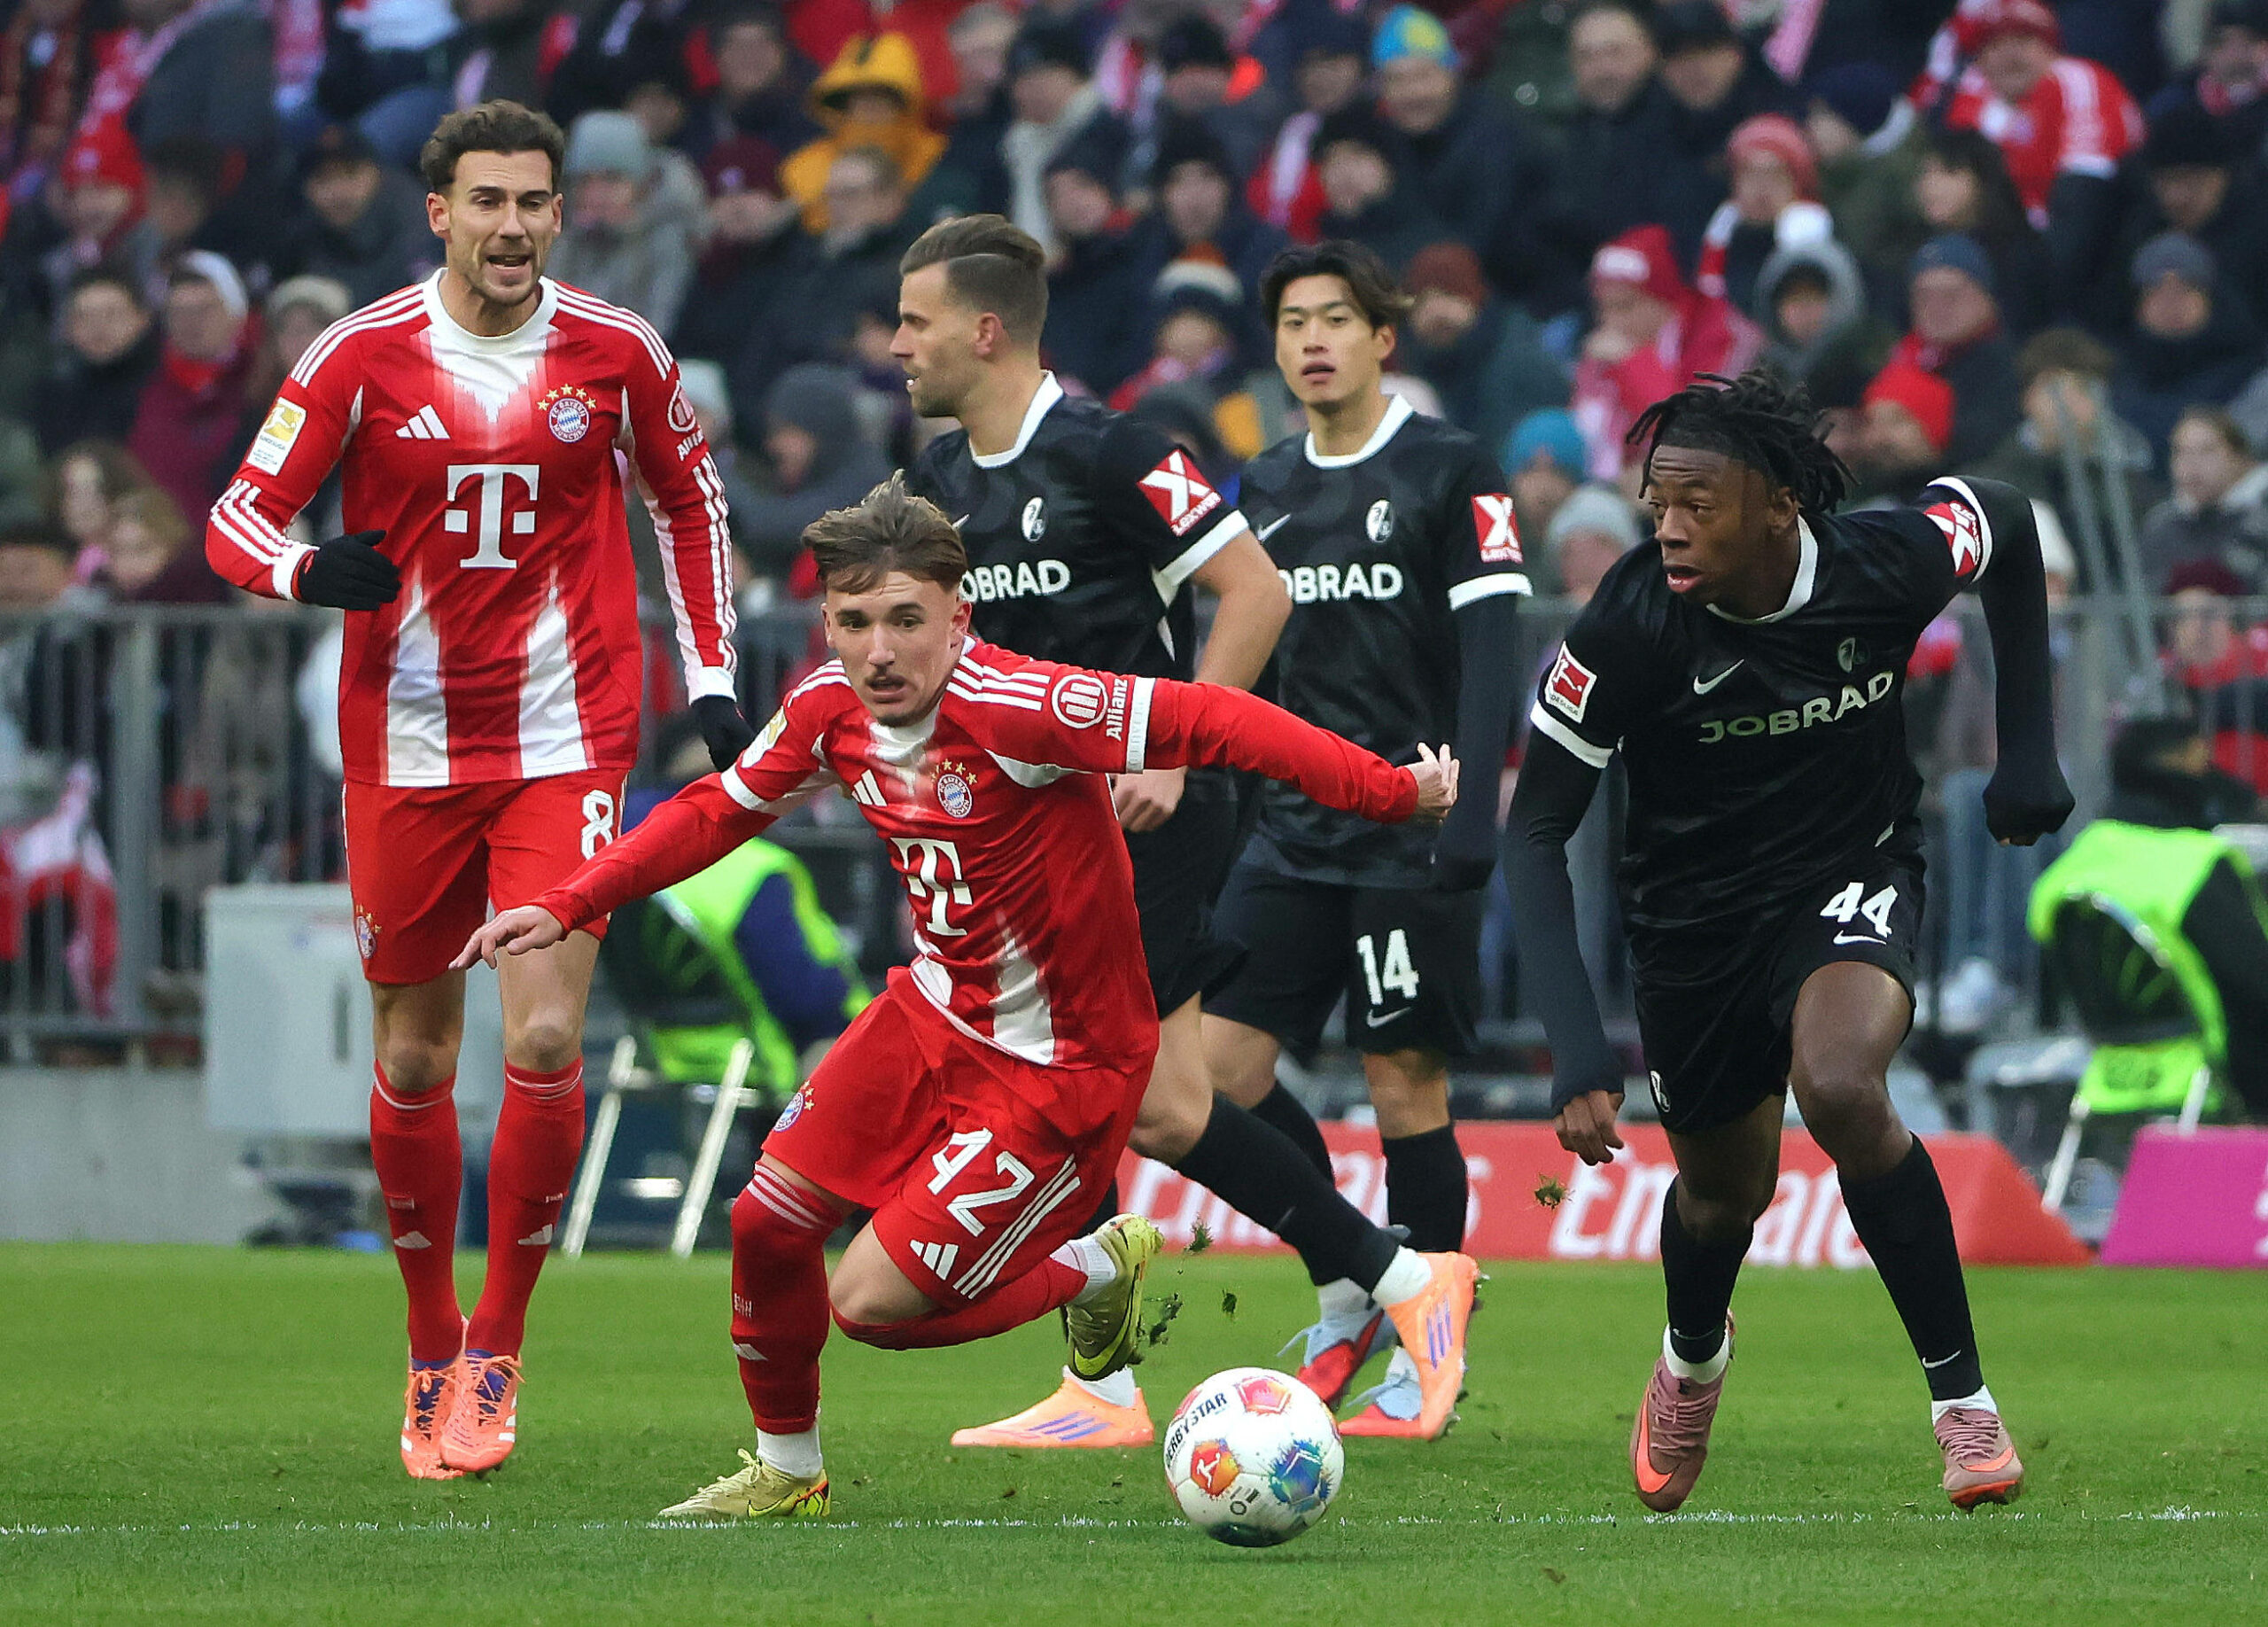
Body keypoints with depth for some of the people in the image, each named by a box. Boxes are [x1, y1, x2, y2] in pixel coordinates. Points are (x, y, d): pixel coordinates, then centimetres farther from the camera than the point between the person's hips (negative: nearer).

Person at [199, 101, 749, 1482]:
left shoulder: (618, 355, 0)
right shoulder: (363, 358, -4)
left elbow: (689, 496, 17)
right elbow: (241, 515, 0)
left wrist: (712, 674, 11)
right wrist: (305, 569, -23)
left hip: (568, 743, -1)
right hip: (406, 744, 1)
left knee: (544, 1038, -15)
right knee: (414, 1059, 7)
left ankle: (497, 1349, -2)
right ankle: (432, 1349, 23)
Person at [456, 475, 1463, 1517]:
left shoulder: (1012, 707, -30)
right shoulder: (830, 710, -6)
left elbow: (1207, 723, -32)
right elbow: (720, 808, 12)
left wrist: (1390, 792, -36)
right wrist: (565, 909, 9)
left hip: (1059, 1068, -7)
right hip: (935, 1014, 7)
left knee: (870, 1304, -9)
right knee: (767, 1224, 6)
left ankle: (1098, 1271, 17)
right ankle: (786, 1472, 31)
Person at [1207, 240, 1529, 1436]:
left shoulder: (1452, 473, -4)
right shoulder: (1265, 487, 14)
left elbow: (1490, 638, -10)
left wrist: (1471, 796, -21)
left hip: (1410, 835, -6)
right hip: (1294, 833, 6)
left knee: (1405, 1084, -4)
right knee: (1219, 1059, -5)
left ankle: (1424, 1362, 7)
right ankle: (1345, 1297, 13)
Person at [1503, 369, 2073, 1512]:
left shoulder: (1888, 566, -23)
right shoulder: (1628, 630, -26)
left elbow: (2007, 524, 2)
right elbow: (1535, 833, -19)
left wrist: (2028, 752, 0)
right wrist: (1577, 1046, -30)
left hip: (1854, 881, -1)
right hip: (1695, 921, 1)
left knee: (1840, 1089, -31)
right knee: (1726, 1191, 15)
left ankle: (1963, 1399, -16)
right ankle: (1692, 1360, 54)